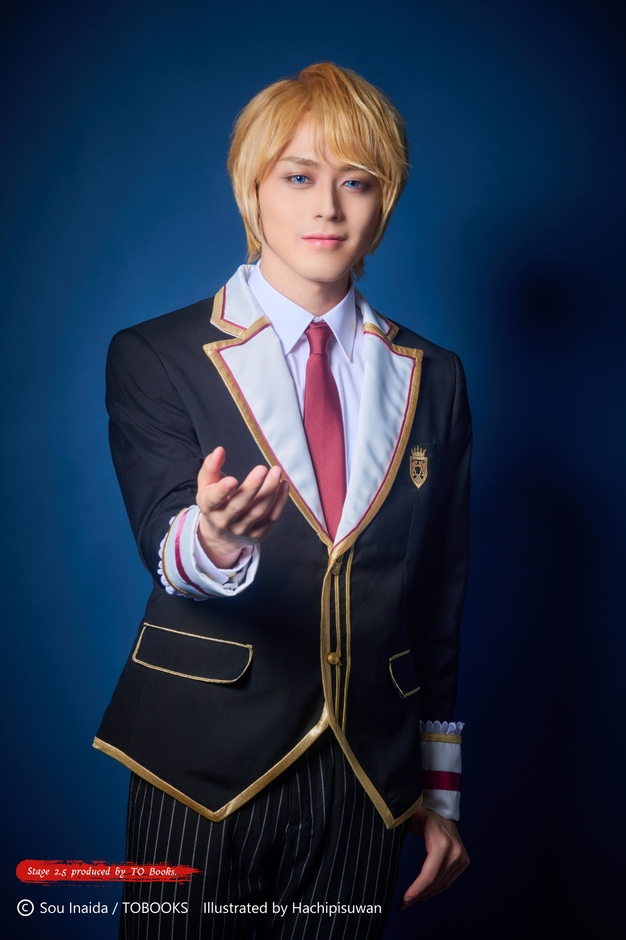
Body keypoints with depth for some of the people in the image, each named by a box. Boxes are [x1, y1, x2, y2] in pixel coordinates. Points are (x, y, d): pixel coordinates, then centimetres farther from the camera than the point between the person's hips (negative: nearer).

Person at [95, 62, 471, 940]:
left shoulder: (434, 380, 6)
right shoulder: (154, 357, -3)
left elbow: (441, 602, 8)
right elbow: (162, 543, -17)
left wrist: (442, 791, 10)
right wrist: (210, 541, -41)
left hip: (366, 785, 3)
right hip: (205, 770, -2)